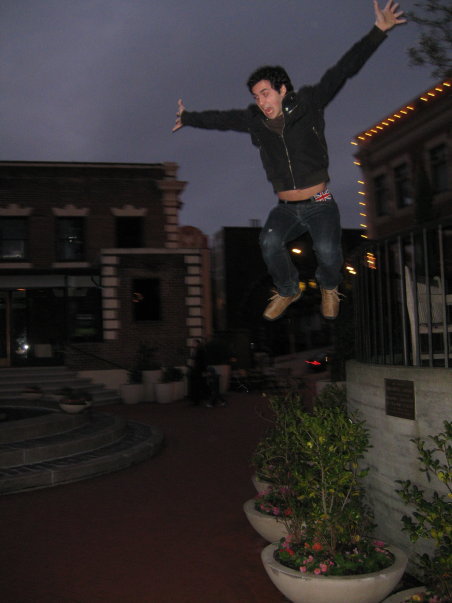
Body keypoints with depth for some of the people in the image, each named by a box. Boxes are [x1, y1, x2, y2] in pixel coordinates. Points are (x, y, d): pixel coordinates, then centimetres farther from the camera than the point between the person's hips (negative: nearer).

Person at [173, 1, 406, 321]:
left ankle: (329, 288, 13)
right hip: (286, 209, 3)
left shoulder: (308, 104, -6)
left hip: (320, 205, -3)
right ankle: (288, 291, 4)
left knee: (327, 252, -24)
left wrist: (379, 31, -15)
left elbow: (343, 70, -9)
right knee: (269, 243, -25)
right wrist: (188, 118, 33)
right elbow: (219, 118, 20)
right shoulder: (253, 120, 3)